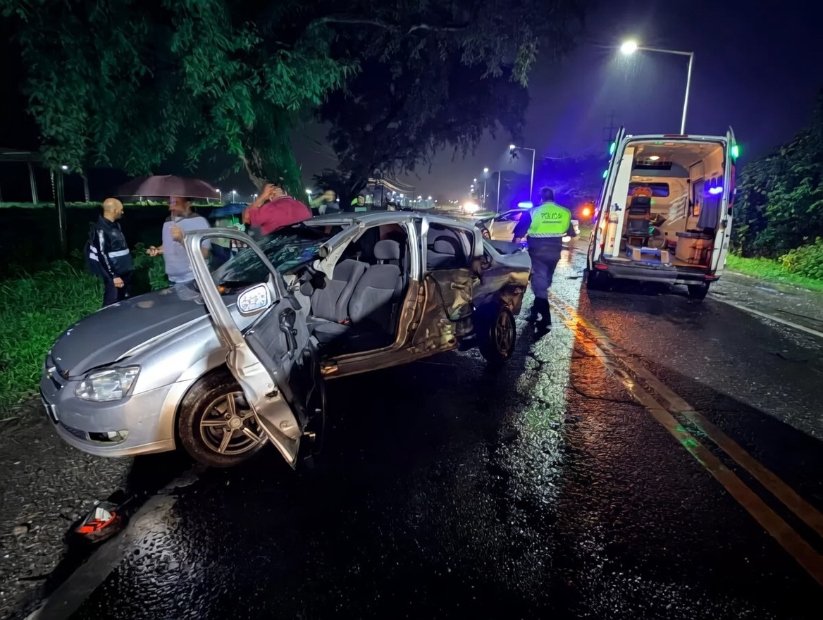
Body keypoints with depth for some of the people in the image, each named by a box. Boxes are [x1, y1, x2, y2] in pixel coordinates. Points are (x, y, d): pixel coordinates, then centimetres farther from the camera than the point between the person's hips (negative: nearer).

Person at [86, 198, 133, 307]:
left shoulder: (115, 225, 12)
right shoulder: (101, 229, -16)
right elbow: (102, 255, -19)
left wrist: (129, 268, 20)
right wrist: (113, 276, -19)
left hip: (124, 272, 9)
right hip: (114, 275, -9)